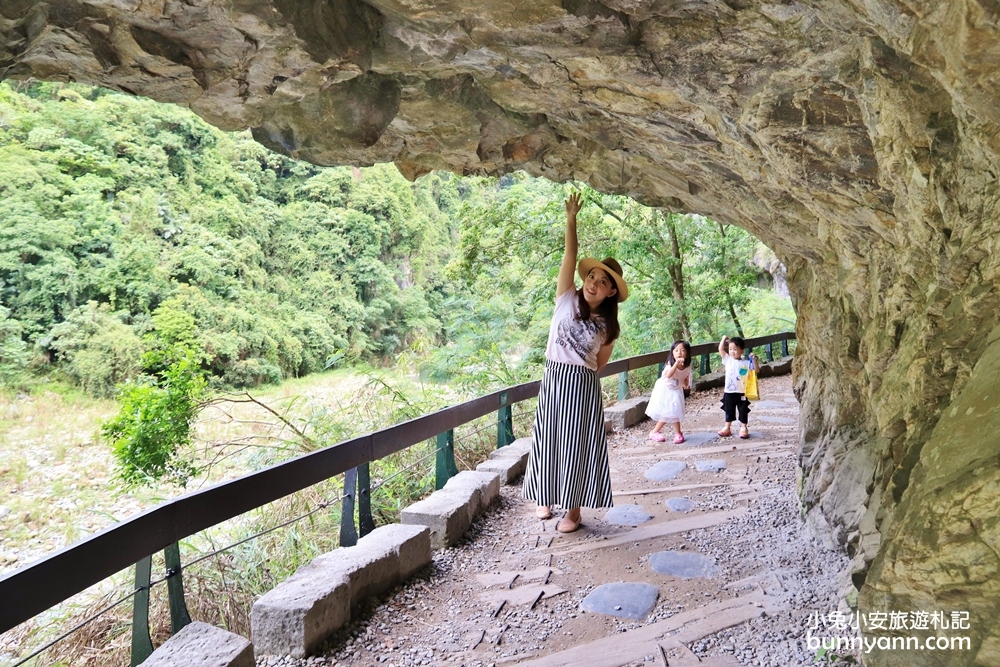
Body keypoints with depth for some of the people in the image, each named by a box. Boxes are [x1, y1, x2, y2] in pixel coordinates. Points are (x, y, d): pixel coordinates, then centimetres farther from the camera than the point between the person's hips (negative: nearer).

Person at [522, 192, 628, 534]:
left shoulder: (607, 325, 2)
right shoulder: (567, 299, -1)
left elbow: (599, 363, 11)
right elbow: (570, 256, -10)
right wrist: (571, 219, -17)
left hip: (583, 386, 0)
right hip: (554, 379, 0)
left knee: (578, 445, 3)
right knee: (549, 440, 9)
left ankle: (573, 509, 15)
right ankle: (547, 498, 28)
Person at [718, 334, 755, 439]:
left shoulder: (746, 363, -5)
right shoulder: (728, 360, 1)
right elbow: (720, 349, -3)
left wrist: (754, 360, -19)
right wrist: (724, 338, 1)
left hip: (742, 392, -2)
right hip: (729, 392, 2)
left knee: (743, 411, 9)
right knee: (729, 411, 13)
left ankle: (743, 428, 20)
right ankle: (727, 428, 23)